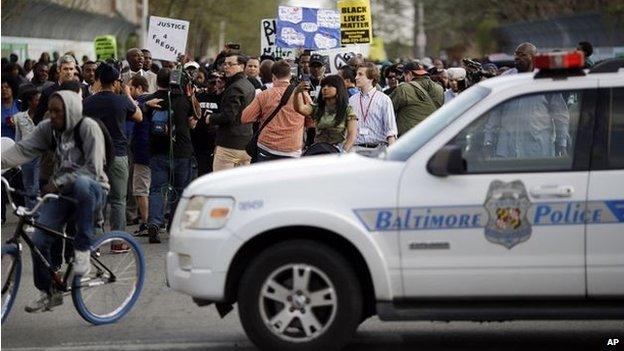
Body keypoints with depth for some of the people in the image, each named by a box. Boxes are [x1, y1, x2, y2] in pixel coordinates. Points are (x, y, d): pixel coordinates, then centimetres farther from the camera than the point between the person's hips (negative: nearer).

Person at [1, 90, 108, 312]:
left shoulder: (88, 128, -16)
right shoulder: (48, 129, 1)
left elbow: (93, 168, -22)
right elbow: (23, 149, -10)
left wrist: (58, 182, -24)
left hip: (91, 189, -5)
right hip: (61, 191, 5)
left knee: (81, 184, -42)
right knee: (39, 240, -8)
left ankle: (82, 251, -29)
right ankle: (49, 293, 14)